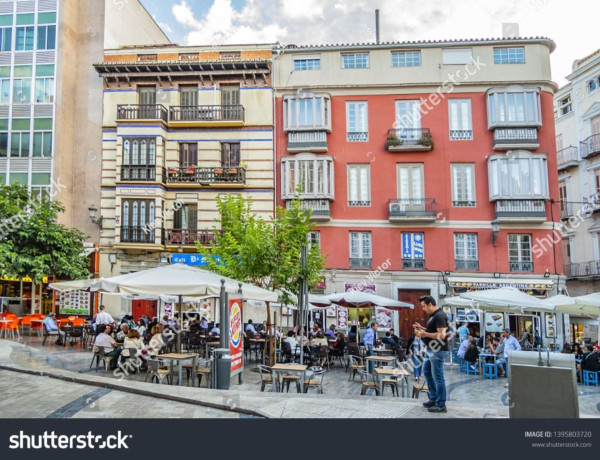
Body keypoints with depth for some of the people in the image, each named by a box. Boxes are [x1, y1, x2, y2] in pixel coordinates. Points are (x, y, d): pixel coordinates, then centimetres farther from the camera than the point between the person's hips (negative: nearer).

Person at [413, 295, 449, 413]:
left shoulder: (439, 316, -19)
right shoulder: (434, 315, 12)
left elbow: (441, 335, -26)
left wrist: (426, 334, -19)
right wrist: (422, 328, 10)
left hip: (438, 351, -11)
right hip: (432, 350, 11)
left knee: (438, 377, -2)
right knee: (426, 371, 20)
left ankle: (441, 405, 8)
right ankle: (434, 399, 29)